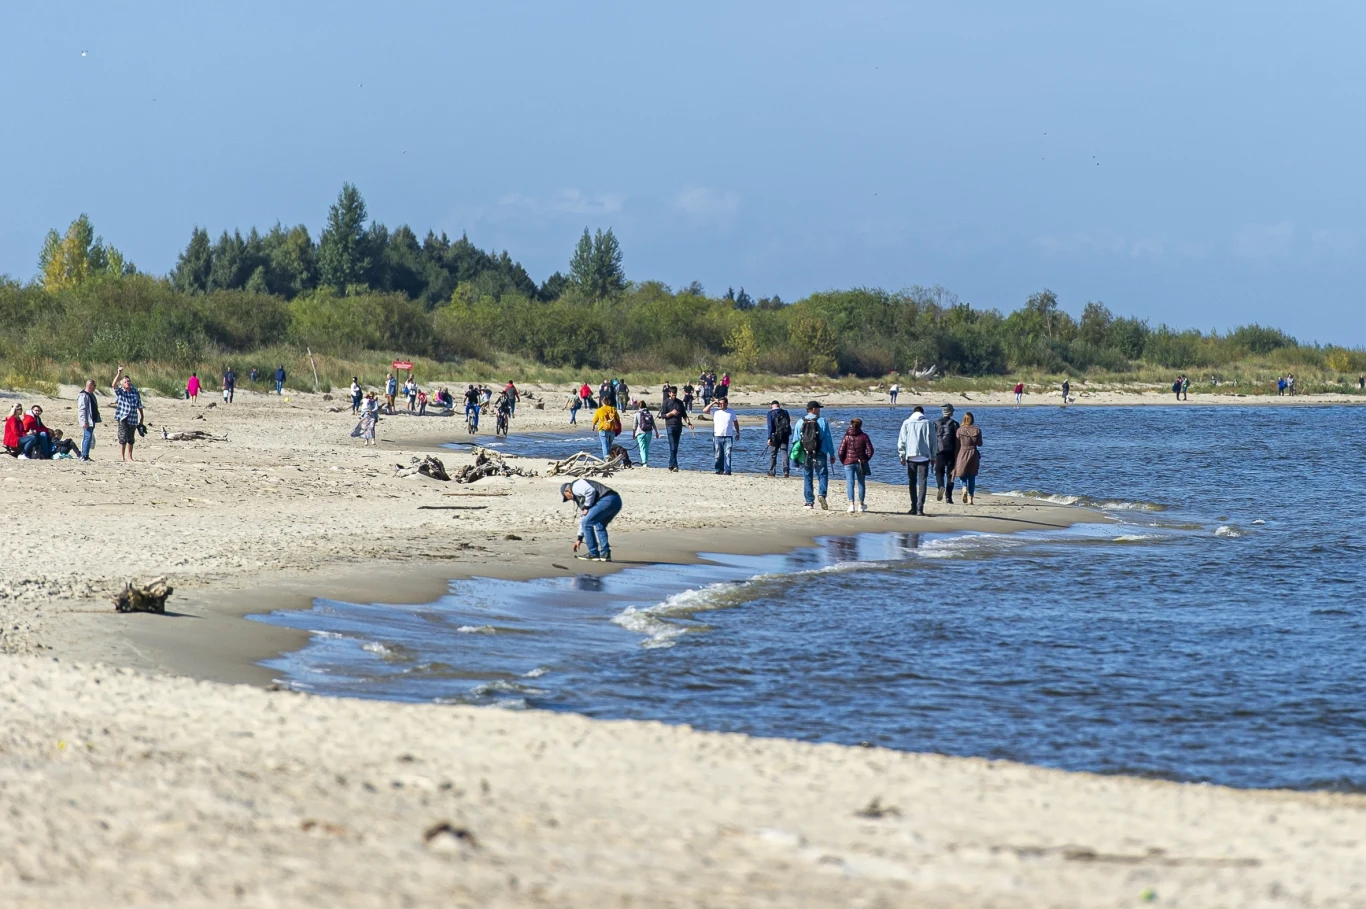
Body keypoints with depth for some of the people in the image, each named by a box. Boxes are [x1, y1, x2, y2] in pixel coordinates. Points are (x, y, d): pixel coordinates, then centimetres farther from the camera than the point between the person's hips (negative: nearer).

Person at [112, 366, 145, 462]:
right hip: (122, 418, -4)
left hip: (133, 419, 4)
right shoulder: (120, 391, -1)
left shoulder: (135, 392, 8)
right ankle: (121, 456, -5)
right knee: (123, 437, -11)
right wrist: (119, 374, -31)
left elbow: (139, 406, 13)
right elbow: (114, 385, -21)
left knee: (131, 439, 10)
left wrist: (141, 418, 13)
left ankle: (129, 457, 22)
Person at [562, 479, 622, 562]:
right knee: (599, 526, 27)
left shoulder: (576, 486, 6)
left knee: (587, 524, -2)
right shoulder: (579, 499, 35)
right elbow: (583, 519, 40)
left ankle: (593, 554, 1)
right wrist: (579, 538, 42)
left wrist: (586, 507, -2)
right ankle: (605, 554, 19)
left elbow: (591, 491, -14)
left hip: (608, 500, -11)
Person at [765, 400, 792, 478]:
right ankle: (786, 470, -18)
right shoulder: (785, 412, 8)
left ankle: (772, 471, 16)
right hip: (785, 436, 3)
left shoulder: (771, 413, -5)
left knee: (773, 454, 10)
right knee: (784, 452, 0)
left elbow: (770, 426, -12)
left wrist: (769, 438, -13)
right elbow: (789, 423, 14)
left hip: (775, 436, -3)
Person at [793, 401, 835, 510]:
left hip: (805, 455, 2)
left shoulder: (800, 423, 5)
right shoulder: (822, 422, -3)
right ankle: (821, 494, -22)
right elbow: (828, 439, -3)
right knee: (822, 475, 2)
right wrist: (832, 454, 3)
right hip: (820, 454, -2)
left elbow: (796, 441, 8)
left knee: (807, 478, 8)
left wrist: (796, 457, 15)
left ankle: (809, 502, 7)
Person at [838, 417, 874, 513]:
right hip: (861, 463, 1)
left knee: (850, 483, -3)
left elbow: (841, 452, -6)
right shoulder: (864, 436, -1)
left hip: (849, 462, -1)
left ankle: (851, 504, -16)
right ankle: (860, 505, 20)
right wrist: (865, 460, 11)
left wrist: (843, 461, 9)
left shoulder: (847, 436, -2)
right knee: (861, 484, 12)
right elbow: (870, 450, -4)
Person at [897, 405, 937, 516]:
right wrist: (933, 457, 14)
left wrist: (902, 456, 9)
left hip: (910, 456, 1)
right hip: (924, 457, -1)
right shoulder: (928, 424, 3)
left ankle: (914, 508, 13)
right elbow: (933, 442, 7)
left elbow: (901, 441, 2)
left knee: (912, 482, 12)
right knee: (922, 482, -2)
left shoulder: (907, 423, 3)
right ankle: (920, 508, -14)